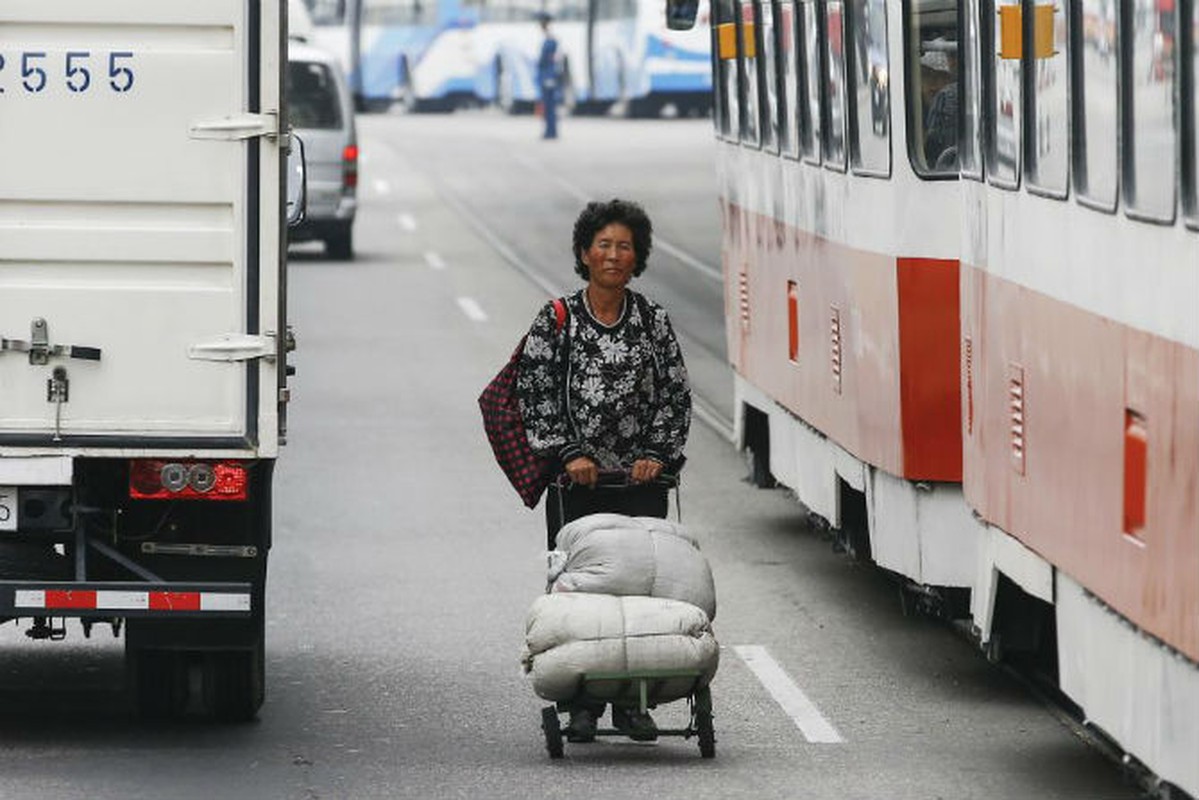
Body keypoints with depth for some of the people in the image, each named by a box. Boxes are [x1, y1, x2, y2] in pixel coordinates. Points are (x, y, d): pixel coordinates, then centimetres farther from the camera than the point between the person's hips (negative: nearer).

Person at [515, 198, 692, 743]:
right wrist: (569, 453, -10)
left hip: (641, 480, 1)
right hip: (576, 483, -1)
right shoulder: (556, 321, 2)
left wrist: (657, 454, -4)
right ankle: (583, 704, 1)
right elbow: (536, 395, 0)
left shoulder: (653, 321, 7)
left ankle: (632, 702, 6)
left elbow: (676, 395, 8)